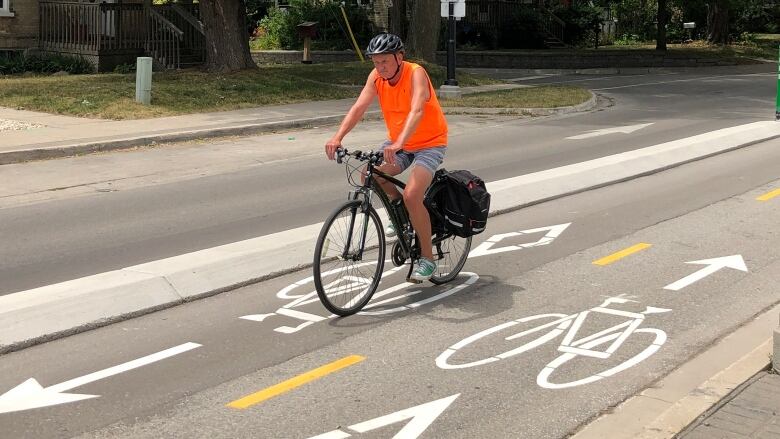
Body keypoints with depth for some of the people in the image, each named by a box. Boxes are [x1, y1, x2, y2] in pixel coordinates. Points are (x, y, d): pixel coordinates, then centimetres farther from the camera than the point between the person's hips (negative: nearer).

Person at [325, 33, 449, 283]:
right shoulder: (376, 76, -8)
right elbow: (359, 107, -17)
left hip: (429, 143, -6)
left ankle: (427, 258, -9)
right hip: (397, 143, 6)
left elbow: (417, 111, -41)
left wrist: (399, 143, -56)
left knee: (412, 195, -24)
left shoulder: (416, 74, -25)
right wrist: (338, 137, -32)